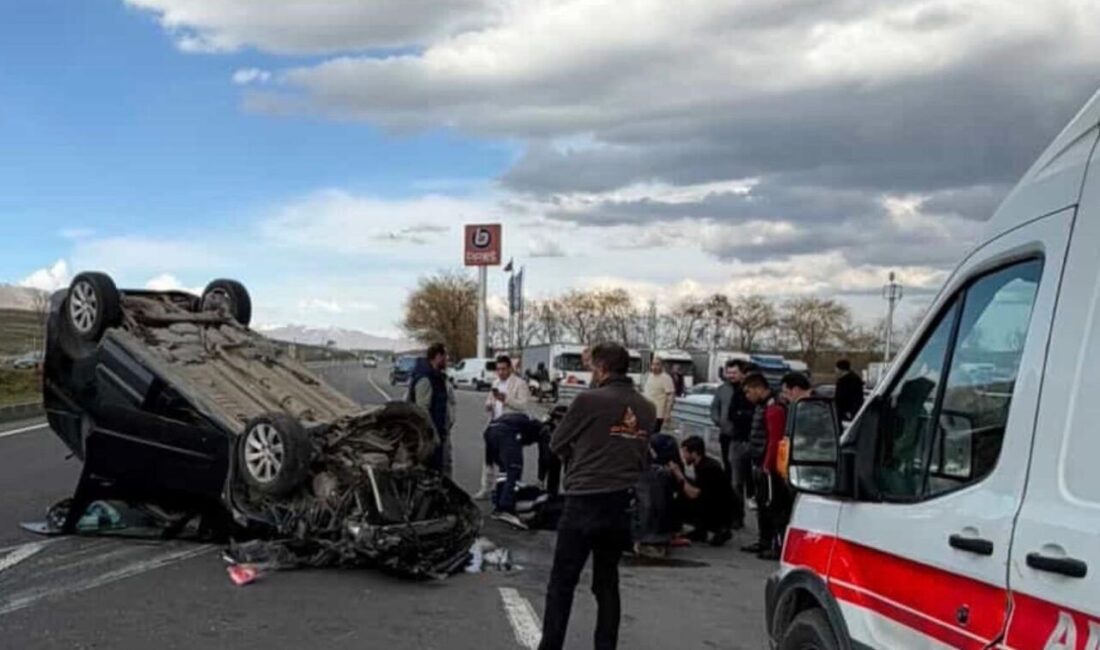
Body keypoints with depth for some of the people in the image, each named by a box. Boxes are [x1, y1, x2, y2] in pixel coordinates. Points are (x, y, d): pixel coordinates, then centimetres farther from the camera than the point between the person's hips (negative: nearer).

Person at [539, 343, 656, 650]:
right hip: (623, 502, 5)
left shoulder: (589, 400, -11)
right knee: (607, 582, 15)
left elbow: (557, 443, 1)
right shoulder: (647, 409, 7)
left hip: (585, 500, -5)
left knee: (562, 583, 4)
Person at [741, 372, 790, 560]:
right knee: (762, 504, 17)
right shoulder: (762, 407, 16)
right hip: (760, 466, 11)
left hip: (769, 467, -11)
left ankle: (779, 545, -6)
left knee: (774, 506, -8)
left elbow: (775, 440, -22)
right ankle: (764, 542, 26)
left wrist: (767, 466, -21)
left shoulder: (774, 409, -17)